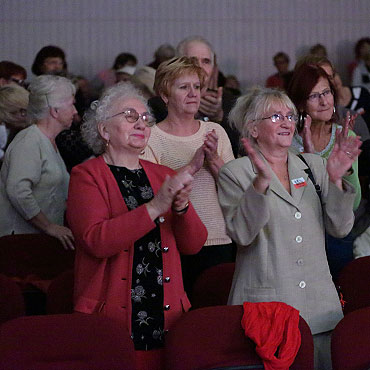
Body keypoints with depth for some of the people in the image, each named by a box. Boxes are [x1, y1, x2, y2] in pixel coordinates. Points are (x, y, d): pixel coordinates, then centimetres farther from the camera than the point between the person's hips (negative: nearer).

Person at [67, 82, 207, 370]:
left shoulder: (163, 176, 16)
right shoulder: (87, 176, 0)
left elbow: (194, 244, 8)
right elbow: (96, 241, -17)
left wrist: (181, 207, -12)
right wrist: (156, 207, -21)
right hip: (111, 321, -4)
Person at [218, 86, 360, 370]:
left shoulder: (314, 166, 13)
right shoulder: (235, 173, 0)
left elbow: (340, 228, 6)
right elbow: (241, 234, -14)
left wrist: (336, 180, -8)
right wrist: (261, 182, -25)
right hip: (265, 304, -4)